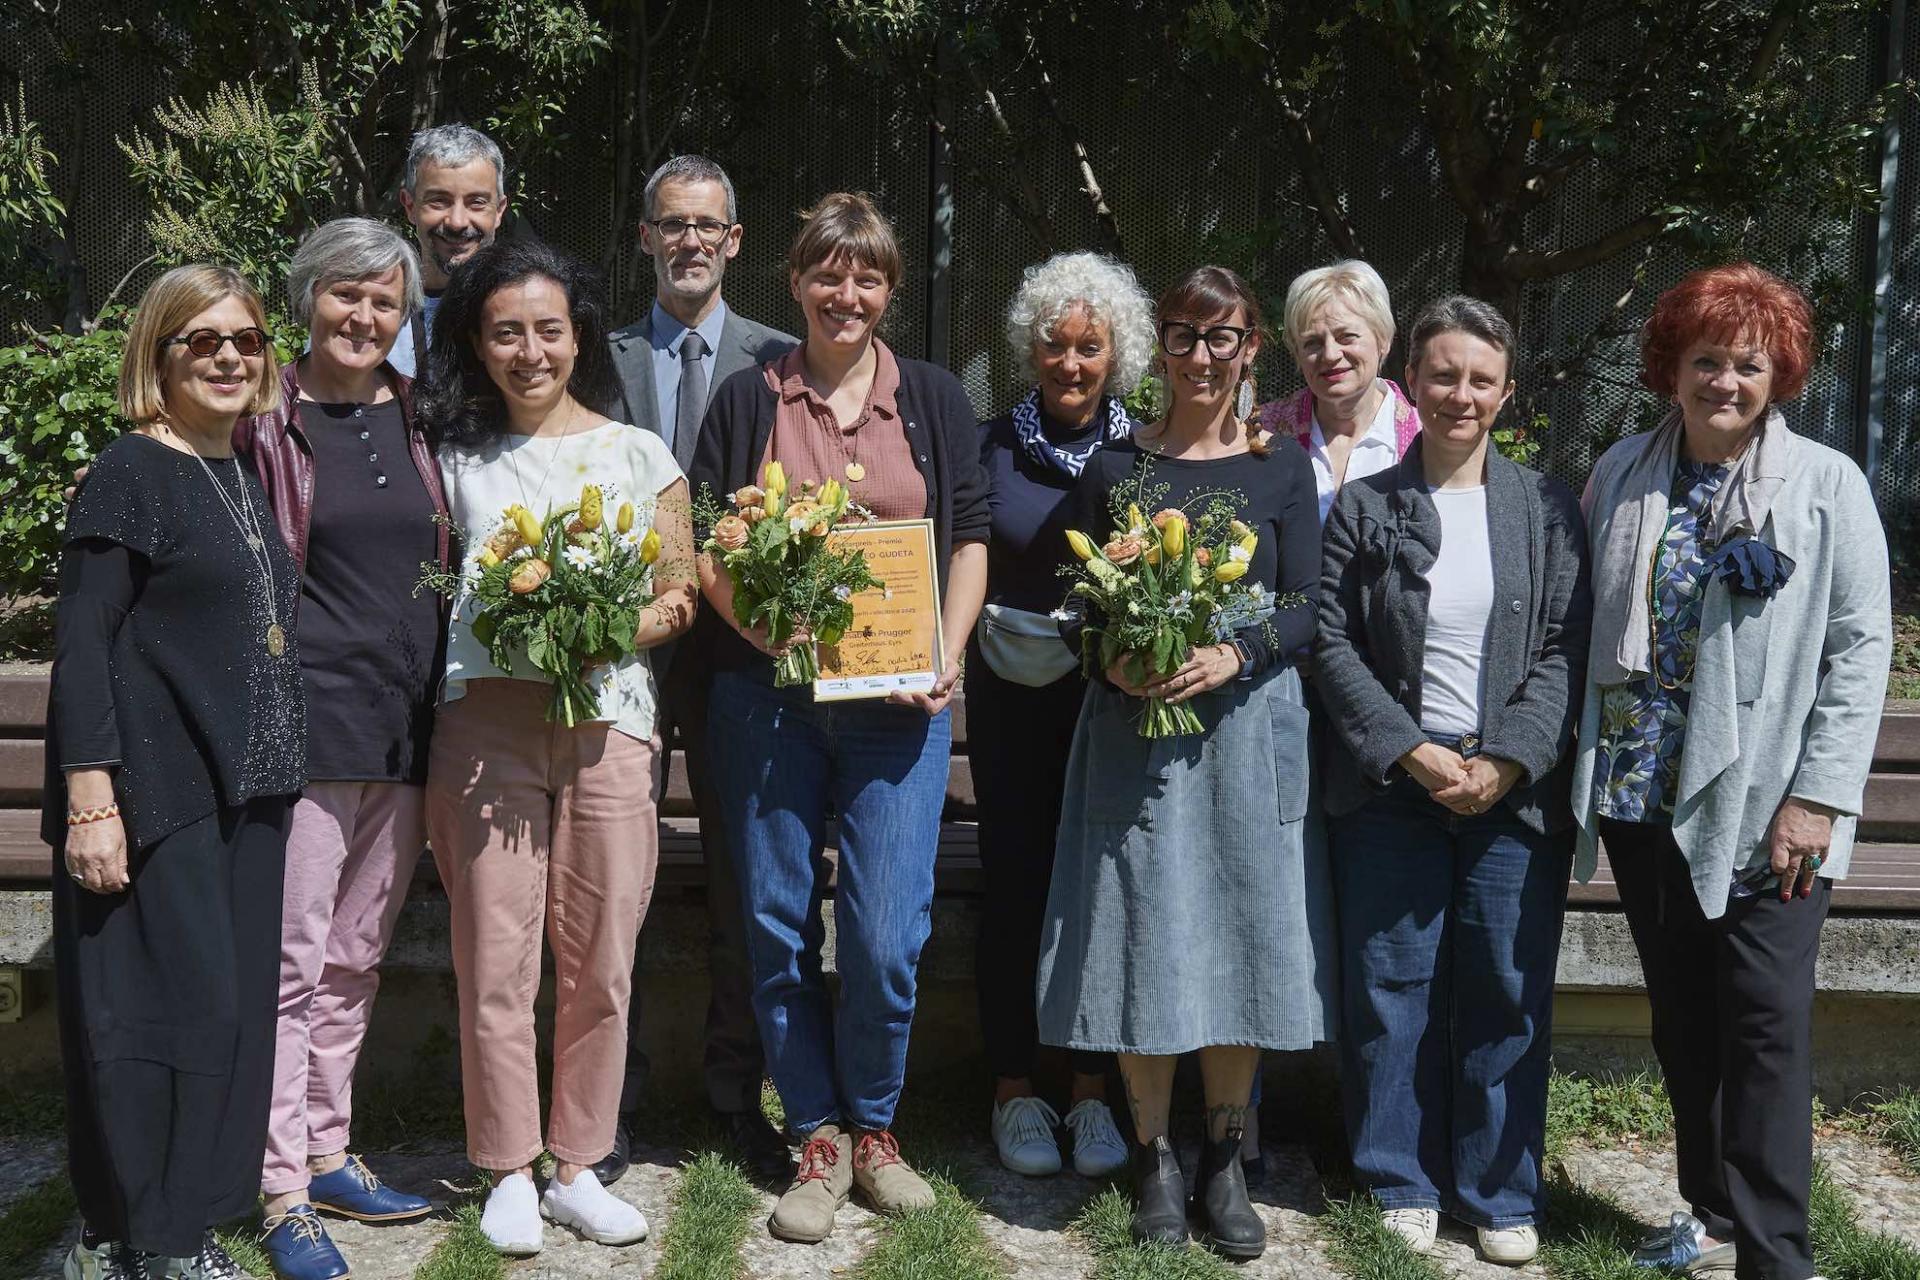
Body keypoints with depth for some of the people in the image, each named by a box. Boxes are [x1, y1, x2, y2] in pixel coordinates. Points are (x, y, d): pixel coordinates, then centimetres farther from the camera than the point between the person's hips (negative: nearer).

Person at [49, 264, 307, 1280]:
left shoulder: (247, 477, 15)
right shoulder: (131, 474, -7)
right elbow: (81, 645, -12)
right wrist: (89, 801, -18)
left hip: (247, 791, 8)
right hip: (155, 793, -7)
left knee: (231, 1004, 10)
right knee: (166, 1007, -5)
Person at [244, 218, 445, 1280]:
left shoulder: (417, 419, 11)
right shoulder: (267, 421, -3)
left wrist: (440, 697, 10)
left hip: (408, 719, 5)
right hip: (310, 715, -5)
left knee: (356, 955, 14)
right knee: (294, 958, -1)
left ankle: (328, 1151, 27)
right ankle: (281, 1190, 10)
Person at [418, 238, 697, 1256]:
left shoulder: (639, 455, 8)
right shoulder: (456, 457, 9)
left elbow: (681, 597, 7)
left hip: (608, 721, 0)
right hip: (485, 720, 0)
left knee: (600, 960, 4)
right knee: (495, 959, 1)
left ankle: (577, 1166, 20)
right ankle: (509, 1173, 17)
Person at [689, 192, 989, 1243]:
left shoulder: (933, 399, 9)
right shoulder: (746, 401, 7)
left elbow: (970, 534, 9)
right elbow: (702, 543, 5)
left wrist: (948, 658, -5)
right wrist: (759, 626, -12)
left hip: (896, 703, 0)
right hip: (765, 695, 1)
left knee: (885, 935, -4)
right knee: (779, 925, 5)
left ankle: (873, 1123, 21)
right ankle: (818, 1136, 23)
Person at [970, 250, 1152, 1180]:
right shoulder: (991, 446, 3)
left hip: (1111, 693, 0)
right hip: (1012, 691, 0)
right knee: (1015, 885, 4)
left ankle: (1093, 1094, 19)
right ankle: (1014, 1093, 17)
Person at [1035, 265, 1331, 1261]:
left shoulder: (1282, 468, 6)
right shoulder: (1114, 469, 7)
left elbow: (1305, 607, 1)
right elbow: (1074, 605, 6)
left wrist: (1234, 655, -16)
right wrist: (1112, 660, -14)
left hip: (1248, 723, 0)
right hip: (1134, 723, 0)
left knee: (1245, 932, 3)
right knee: (1143, 932, 2)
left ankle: (1224, 1157, 19)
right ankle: (1153, 1155, 18)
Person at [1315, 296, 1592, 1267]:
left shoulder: (1546, 508, 5)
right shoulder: (1362, 506, 3)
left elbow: (1564, 651, 0)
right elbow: (1331, 644, -1)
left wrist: (1505, 762, -12)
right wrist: (1413, 752, -11)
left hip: (1516, 787, 0)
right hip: (1392, 784, 0)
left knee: (1506, 992, 6)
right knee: (1393, 987, 6)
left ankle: (1500, 1194, 21)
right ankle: (1404, 1182, 22)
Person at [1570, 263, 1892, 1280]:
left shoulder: (1827, 486, -3)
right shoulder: (1622, 474, 7)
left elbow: (1861, 647, -6)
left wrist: (1817, 797, -12)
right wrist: (1581, 767, 5)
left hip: (1757, 809, -4)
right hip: (1638, 797, 4)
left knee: (1765, 1026, -3)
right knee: (1680, 1019, 14)